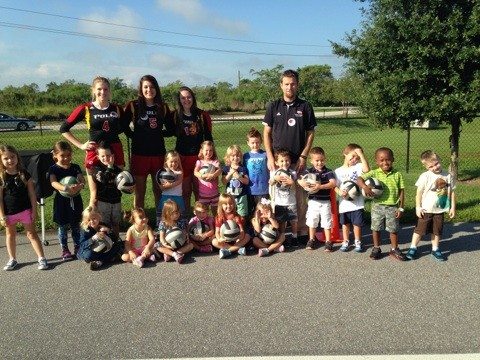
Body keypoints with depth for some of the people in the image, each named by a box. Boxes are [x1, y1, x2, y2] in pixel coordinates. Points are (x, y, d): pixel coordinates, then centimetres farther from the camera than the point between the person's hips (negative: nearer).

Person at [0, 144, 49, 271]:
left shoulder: (24, 174, -5)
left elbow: (32, 194, -1)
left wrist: (34, 210, -3)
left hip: (25, 210, -1)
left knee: (31, 233, 5)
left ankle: (41, 258, 8)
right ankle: (12, 259, 29)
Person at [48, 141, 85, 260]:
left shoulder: (75, 167, 4)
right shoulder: (53, 169, -5)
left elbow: (82, 180, -8)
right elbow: (53, 182, -22)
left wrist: (79, 186, -34)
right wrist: (65, 188, -42)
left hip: (75, 200, 2)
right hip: (61, 201, -2)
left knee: (76, 226, 11)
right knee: (62, 227, 6)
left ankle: (77, 248, 23)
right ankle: (65, 250, 19)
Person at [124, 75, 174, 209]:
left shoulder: (163, 107, 6)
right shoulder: (133, 106, -1)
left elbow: (171, 130, 11)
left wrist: (158, 133, 0)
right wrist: (134, 136, -3)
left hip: (159, 153, 2)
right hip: (139, 153, -2)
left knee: (159, 191, 10)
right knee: (139, 192, 6)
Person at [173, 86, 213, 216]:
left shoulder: (202, 115, 1)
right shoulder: (176, 116, 0)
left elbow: (208, 136, 6)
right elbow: (173, 133, 9)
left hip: (199, 156, 0)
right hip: (183, 157, 0)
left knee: (198, 189, 6)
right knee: (186, 190, 6)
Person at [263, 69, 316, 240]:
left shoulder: (305, 107, 4)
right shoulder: (274, 106, 6)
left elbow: (310, 133, 5)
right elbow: (267, 133, 5)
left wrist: (303, 157, -5)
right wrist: (270, 157, -5)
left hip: (298, 161, -1)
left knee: (300, 197, 2)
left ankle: (302, 231, 11)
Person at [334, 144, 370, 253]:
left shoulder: (358, 167, -2)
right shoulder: (338, 171, 2)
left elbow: (367, 169, -23)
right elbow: (335, 186, 2)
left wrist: (361, 154, -21)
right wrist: (339, 192, -20)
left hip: (357, 202, -1)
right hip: (344, 203, 2)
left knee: (357, 224, 8)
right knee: (345, 224, 14)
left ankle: (357, 242, 25)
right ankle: (346, 242, 29)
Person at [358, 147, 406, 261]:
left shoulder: (397, 175, -2)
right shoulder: (374, 173, -4)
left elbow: (401, 192, 1)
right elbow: (359, 179, -12)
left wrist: (401, 208, -1)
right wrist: (365, 187, -33)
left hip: (393, 207, 0)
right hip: (377, 206, 0)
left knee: (393, 229, 9)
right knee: (376, 228, 11)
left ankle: (394, 249, 27)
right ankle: (376, 248, 27)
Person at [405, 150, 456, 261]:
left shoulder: (447, 176, -1)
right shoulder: (425, 176, -12)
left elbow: (452, 192, 6)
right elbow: (419, 193, -9)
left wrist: (453, 207, 5)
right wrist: (418, 207, -11)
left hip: (440, 210, 3)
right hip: (426, 210, -3)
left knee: (437, 231, 14)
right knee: (420, 229, 6)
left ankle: (435, 249, 29)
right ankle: (413, 248, 18)